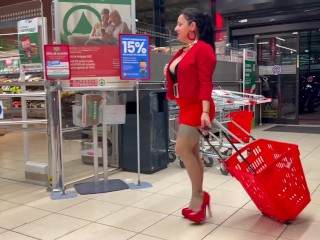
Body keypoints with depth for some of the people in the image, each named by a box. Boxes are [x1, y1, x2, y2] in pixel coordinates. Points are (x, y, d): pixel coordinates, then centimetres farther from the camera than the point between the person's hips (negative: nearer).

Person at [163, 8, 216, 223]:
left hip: (197, 108, -9)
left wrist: (205, 111, -24)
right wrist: (169, 73, 5)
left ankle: (199, 196, 5)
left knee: (183, 149, -10)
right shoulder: (182, 52, 15)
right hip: (186, 107, 9)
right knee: (193, 152, 11)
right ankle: (198, 198, 21)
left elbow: (205, 83, -18)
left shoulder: (203, 49, -10)